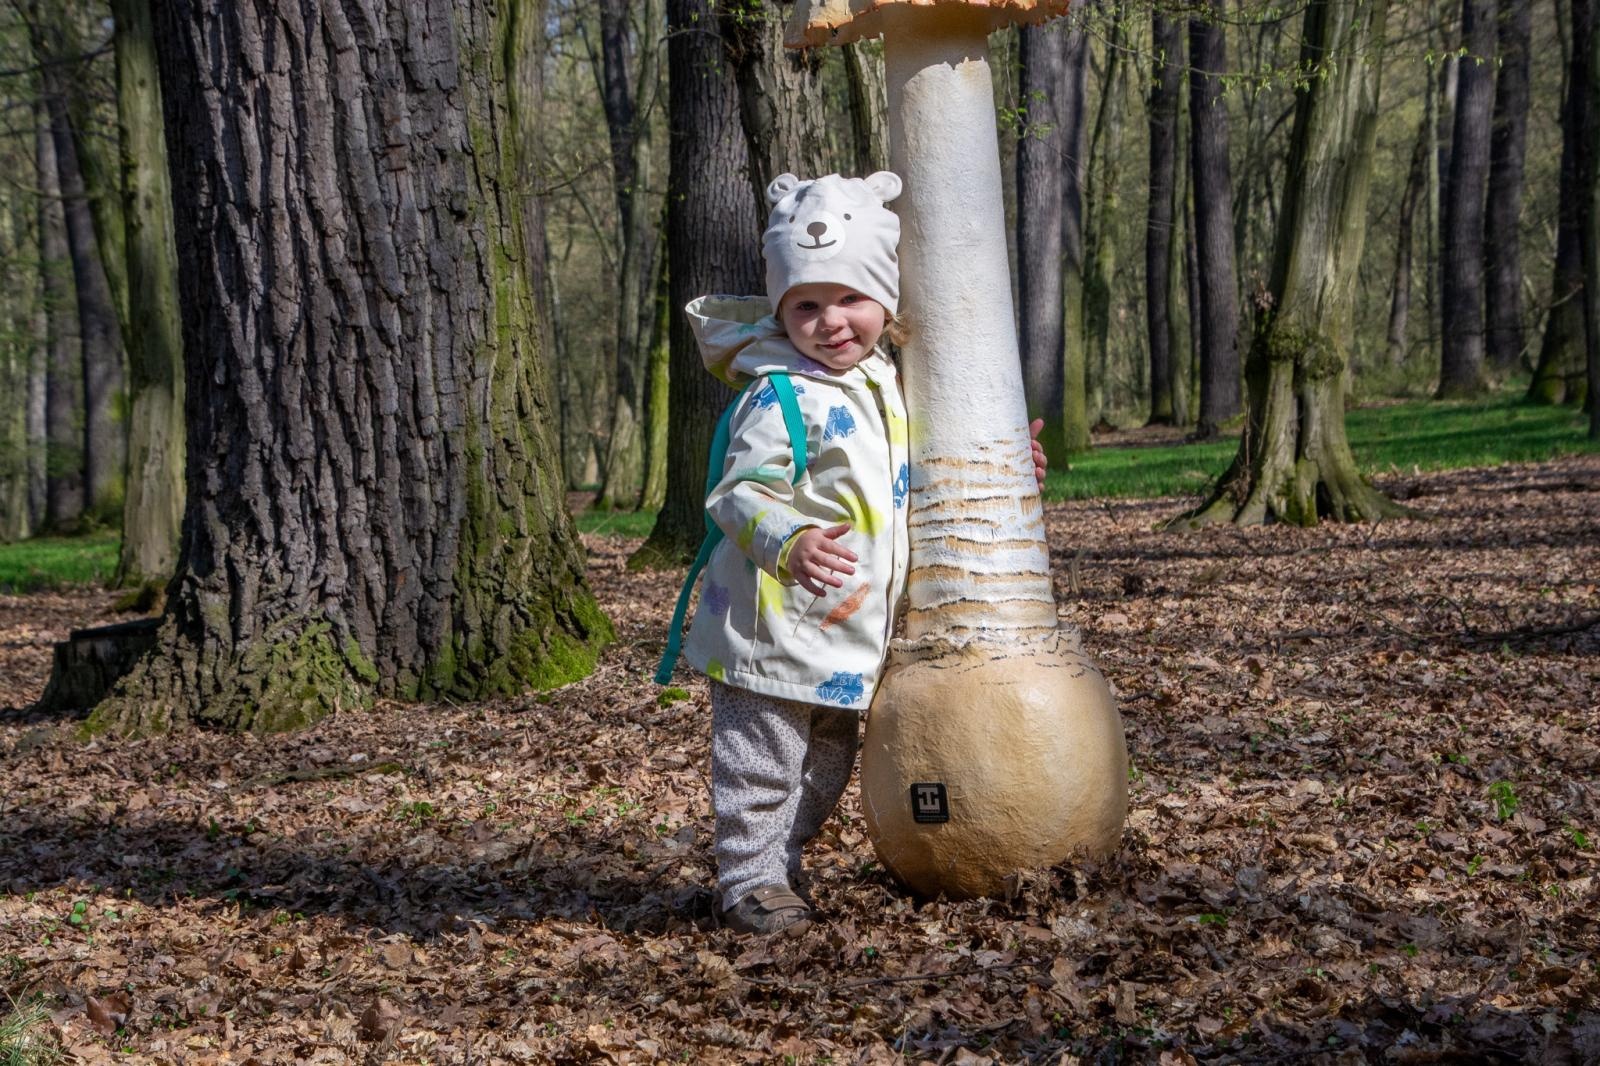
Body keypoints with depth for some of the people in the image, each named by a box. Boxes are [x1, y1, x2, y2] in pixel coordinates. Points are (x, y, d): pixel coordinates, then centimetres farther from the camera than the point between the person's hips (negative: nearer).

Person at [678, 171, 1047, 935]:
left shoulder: (881, 383, 9)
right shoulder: (782, 395, -18)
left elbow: (906, 478, 25)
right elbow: (742, 491, -26)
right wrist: (789, 544, -43)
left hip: (850, 638, 9)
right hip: (774, 632, -8)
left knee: (825, 768, 19)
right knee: (762, 764, -1)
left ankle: (780, 866, 33)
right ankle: (749, 882, 13)